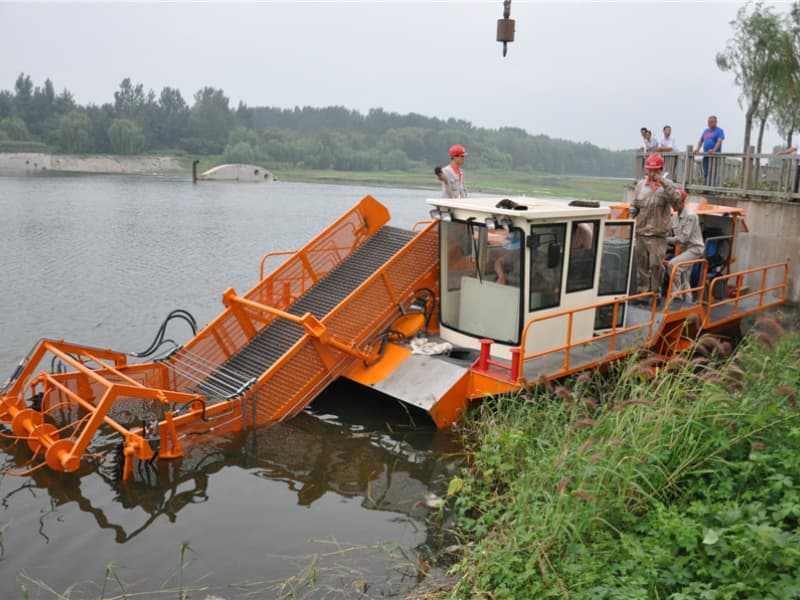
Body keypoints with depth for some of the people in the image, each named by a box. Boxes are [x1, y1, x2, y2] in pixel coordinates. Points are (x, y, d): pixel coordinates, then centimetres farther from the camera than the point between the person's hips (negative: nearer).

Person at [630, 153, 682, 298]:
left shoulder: (667, 185, 0)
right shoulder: (640, 185, 9)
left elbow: (676, 197, -20)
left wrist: (663, 182, -26)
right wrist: (631, 214, -1)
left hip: (658, 234, -4)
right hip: (640, 232, 4)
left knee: (656, 264, -6)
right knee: (641, 263, 10)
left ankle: (656, 293, 3)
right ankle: (643, 291, 20)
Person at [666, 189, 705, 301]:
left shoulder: (690, 216, -17)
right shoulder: (674, 217, 6)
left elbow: (684, 237, -22)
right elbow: (668, 234, 9)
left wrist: (668, 240, -18)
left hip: (695, 248, -8)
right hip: (684, 249, 8)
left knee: (672, 264, -27)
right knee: (684, 280, 11)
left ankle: (677, 295, -19)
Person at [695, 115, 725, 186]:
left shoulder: (719, 131, 0)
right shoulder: (705, 130, 20)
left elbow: (719, 141, -12)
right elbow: (700, 140, 20)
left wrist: (714, 150, -28)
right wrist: (697, 149, 2)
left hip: (715, 155, -6)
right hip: (706, 155, 6)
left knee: (714, 173, -11)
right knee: (706, 173, 5)